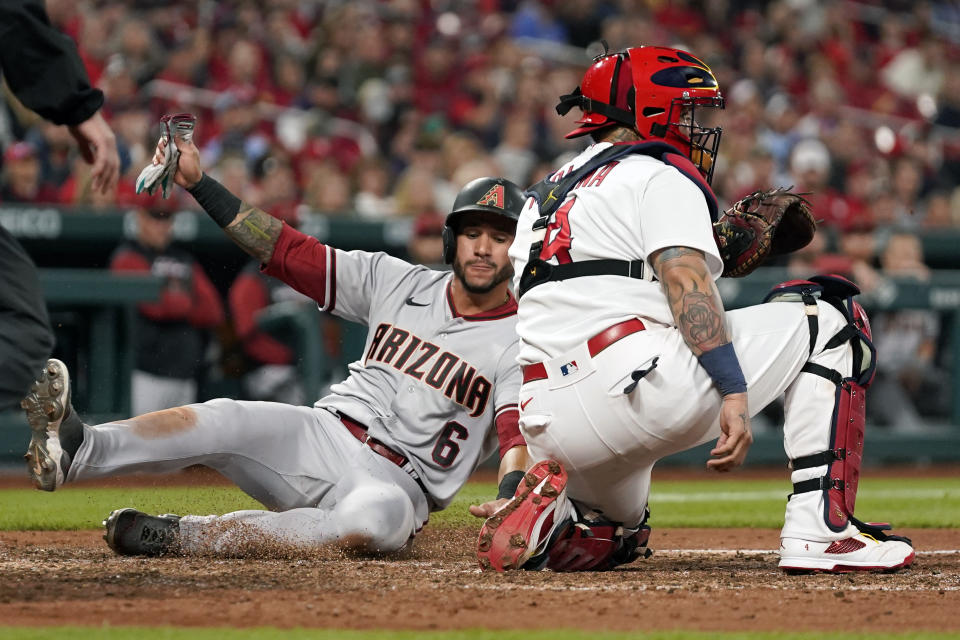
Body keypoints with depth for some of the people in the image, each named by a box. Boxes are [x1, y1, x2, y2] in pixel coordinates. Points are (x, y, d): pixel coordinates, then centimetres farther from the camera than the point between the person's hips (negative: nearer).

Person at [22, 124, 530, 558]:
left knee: (379, 517, -40)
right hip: (324, 434, 4)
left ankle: (182, 537, -37)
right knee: (225, 421, -25)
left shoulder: (518, 342, -1)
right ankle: (75, 447, -50)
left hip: (398, 484, -4)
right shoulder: (398, 282, 11)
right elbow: (288, 252, 9)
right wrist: (198, 183, 1)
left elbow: (519, 433, -15)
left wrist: (509, 496, -38)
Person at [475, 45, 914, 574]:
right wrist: (735, 392, -22)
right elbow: (685, 282, -13)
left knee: (618, 534, 36)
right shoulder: (660, 175, 3)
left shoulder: (543, 196, 28)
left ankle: (547, 518, 0)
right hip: (633, 384, -8)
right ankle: (820, 530, -6)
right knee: (828, 320, 5)